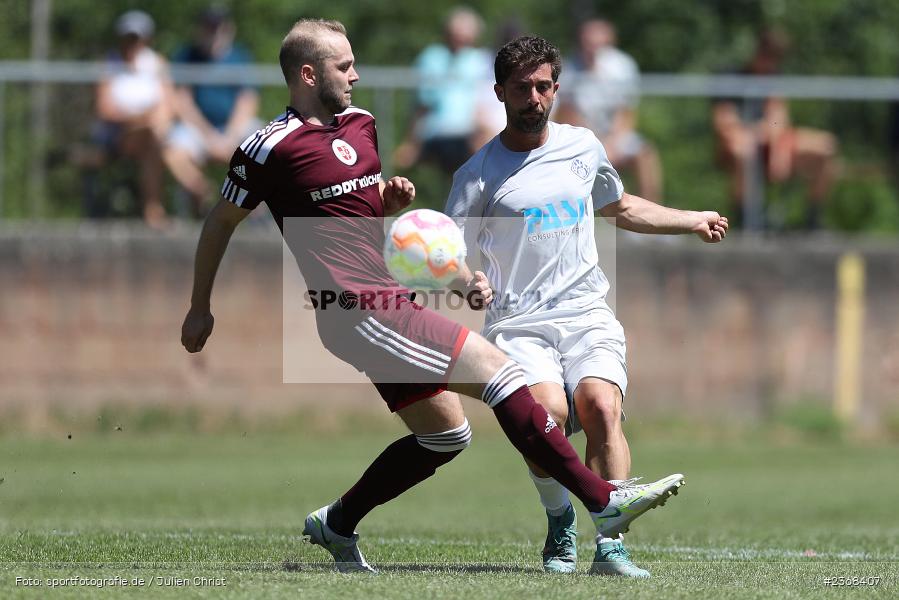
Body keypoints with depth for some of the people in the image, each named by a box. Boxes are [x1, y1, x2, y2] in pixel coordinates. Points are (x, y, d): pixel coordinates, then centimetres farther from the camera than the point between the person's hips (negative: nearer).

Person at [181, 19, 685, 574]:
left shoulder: (361, 123, 14)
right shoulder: (270, 148, -10)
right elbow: (221, 222, 2)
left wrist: (394, 195, 6)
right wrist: (200, 310, 8)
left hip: (386, 302, 10)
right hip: (357, 313, -10)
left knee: (445, 433, 14)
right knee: (497, 369, -15)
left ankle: (336, 525, 26)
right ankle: (603, 502, -16)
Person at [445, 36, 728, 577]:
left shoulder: (583, 147, 14)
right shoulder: (478, 176, 1)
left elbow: (620, 207, 34)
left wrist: (693, 221, 36)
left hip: (588, 315, 3)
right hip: (519, 325, -2)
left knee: (601, 406, -26)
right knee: (546, 413, -30)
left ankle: (609, 545, -27)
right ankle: (561, 523, -4)